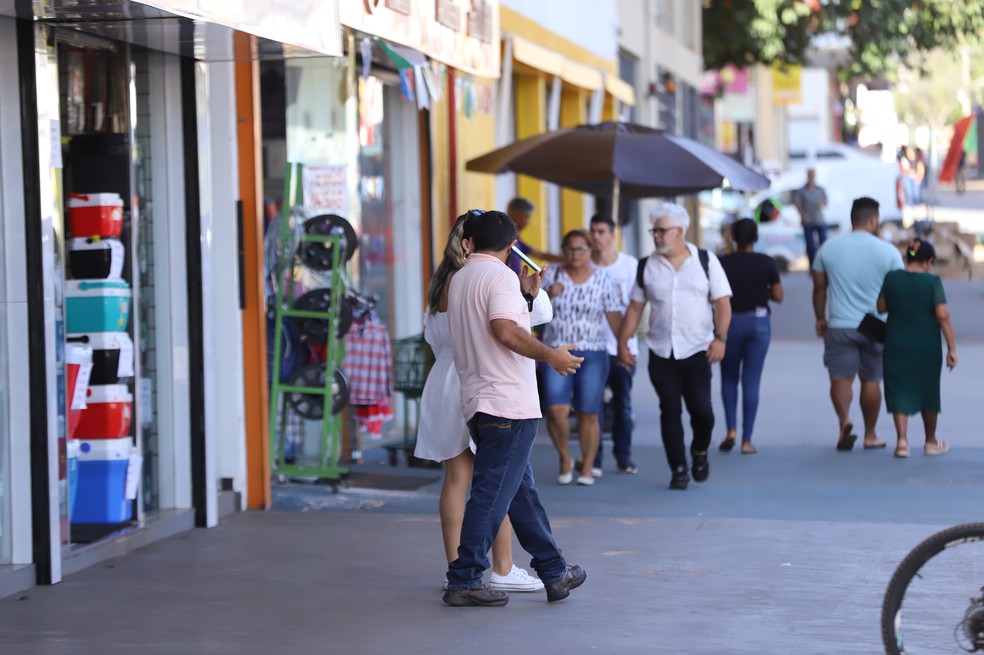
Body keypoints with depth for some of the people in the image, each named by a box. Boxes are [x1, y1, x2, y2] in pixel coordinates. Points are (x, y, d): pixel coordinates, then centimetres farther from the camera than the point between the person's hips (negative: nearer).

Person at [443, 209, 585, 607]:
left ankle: (555, 573, 19)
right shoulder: (501, 277, -10)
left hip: (477, 403, 9)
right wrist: (550, 355, -17)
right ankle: (464, 581, -5)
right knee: (492, 495, -6)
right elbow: (505, 331, -24)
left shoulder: (459, 279, 16)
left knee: (522, 491, 13)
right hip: (508, 404, -9)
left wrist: (526, 295, 23)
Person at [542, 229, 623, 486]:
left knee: (589, 414, -1)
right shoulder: (552, 276, 7)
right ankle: (565, 458, 10)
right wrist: (548, 296, -11)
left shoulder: (603, 279, 5)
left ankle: (587, 467, 12)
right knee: (556, 410, -13)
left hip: (592, 355, 0)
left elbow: (614, 315, 4)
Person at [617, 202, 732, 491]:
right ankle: (679, 470, 11)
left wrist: (720, 338, -13)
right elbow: (635, 308, 12)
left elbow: (722, 303, -1)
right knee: (670, 412, 2)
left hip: (697, 351, -2)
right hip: (661, 354, 2)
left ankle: (699, 452, 20)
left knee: (702, 409, -9)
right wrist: (622, 343, 5)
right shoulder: (646, 266, 8)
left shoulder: (706, 261, 2)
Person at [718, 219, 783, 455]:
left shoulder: (723, 263, -6)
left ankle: (731, 429, 0)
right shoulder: (766, 263, -4)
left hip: (730, 322, 0)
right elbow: (778, 296, -1)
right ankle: (747, 440, 3)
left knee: (729, 378, 17)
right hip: (758, 322, 0)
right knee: (751, 381, 4)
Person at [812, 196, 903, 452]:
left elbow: (819, 288, 7)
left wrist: (820, 318, 20)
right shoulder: (888, 251, -4)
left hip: (839, 325, 0)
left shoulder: (828, 248, 1)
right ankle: (870, 435, 18)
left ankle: (844, 419, -25)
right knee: (871, 380, 10)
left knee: (841, 377, 1)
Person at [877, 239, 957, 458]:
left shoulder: (891, 278, -4)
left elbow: (881, 307, 4)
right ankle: (931, 442, 27)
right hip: (927, 347, -1)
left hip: (897, 345, 1)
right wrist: (951, 348, -12)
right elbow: (943, 315, -15)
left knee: (899, 391, 4)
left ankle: (902, 440, -13)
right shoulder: (932, 282, -11)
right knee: (928, 392, 14)